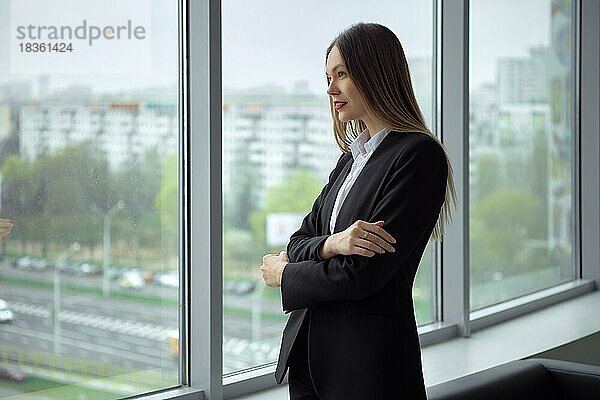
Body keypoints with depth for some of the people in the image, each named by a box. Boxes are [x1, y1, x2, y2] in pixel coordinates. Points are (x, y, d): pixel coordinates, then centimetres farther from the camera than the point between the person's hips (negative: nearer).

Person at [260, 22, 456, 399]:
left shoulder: (420, 155, -13)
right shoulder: (351, 158, 13)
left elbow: (364, 275, -19)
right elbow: (299, 241, 9)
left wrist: (283, 274, -3)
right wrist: (332, 244, -14)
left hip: (370, 358, -7)